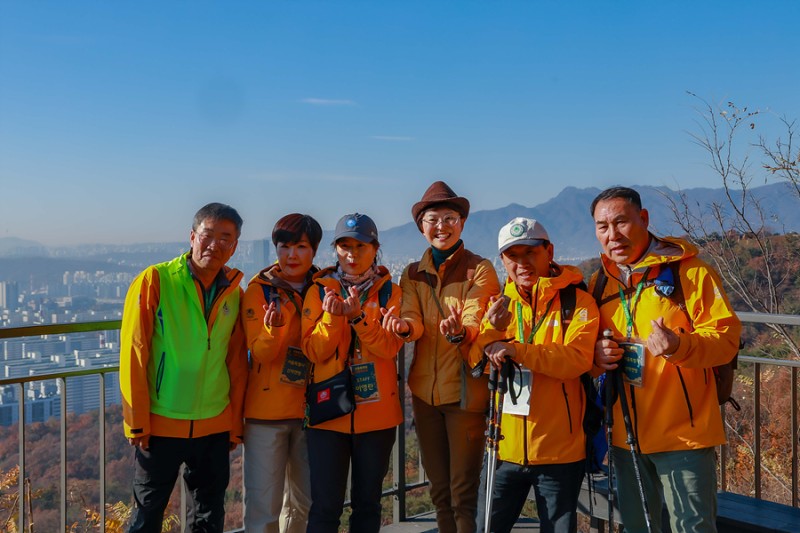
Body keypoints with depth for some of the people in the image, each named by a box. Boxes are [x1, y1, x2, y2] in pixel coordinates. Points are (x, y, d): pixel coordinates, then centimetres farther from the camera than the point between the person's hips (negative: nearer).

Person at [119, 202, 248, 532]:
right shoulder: (155, 281, -9)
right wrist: (137, 421, -10)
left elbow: (237, 364, 7)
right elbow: (133, 354, -9)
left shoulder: (234, 292, 4)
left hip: (215, 426, 4)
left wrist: (235, 424, 7)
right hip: (161, 423, -4)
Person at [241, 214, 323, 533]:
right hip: (266, 409, -3)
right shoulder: (259, 289, -3)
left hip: (310, 407, 3)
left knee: (305, 501, 14)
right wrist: (274, 328, -29)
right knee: (264, 505, 0)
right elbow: (259, 352, -11)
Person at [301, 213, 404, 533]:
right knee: (326, 506, 0)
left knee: (368, 502, 12)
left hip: (377, 413, 1)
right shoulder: (319, 291, 3)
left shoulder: (390, 292, 3)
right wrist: (332, 318, -20)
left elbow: (390, 347, -10)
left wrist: (358, 318, -24)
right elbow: (312, 351, -5)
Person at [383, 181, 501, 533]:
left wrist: (459, 332, -41)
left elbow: (475, 324, -18)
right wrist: (405, 327, -31)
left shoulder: (480, 270, -6)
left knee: (463, 492, 0)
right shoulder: (413, 274, 8)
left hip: (465, 390, -5)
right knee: (439, 489, 16)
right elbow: (413, 320, -7)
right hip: (424, 389, 5)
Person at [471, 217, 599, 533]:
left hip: (560, 449, -3)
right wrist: (492, 329, -18)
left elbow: (577, 359, -21)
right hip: (505, 446, 4)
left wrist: (515, 350, -28)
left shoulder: (577, 302, -6)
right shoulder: (500, 304, 7)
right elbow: (476, 364, 1)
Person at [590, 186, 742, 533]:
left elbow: (726, 337, -12)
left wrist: (680, 345, -32)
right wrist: (596, 355, -7)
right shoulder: (599, 283, 7)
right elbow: (587, 344, 17)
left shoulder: (688, 271, -8)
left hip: (684, 433, -5)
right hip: (625, 435, 5)